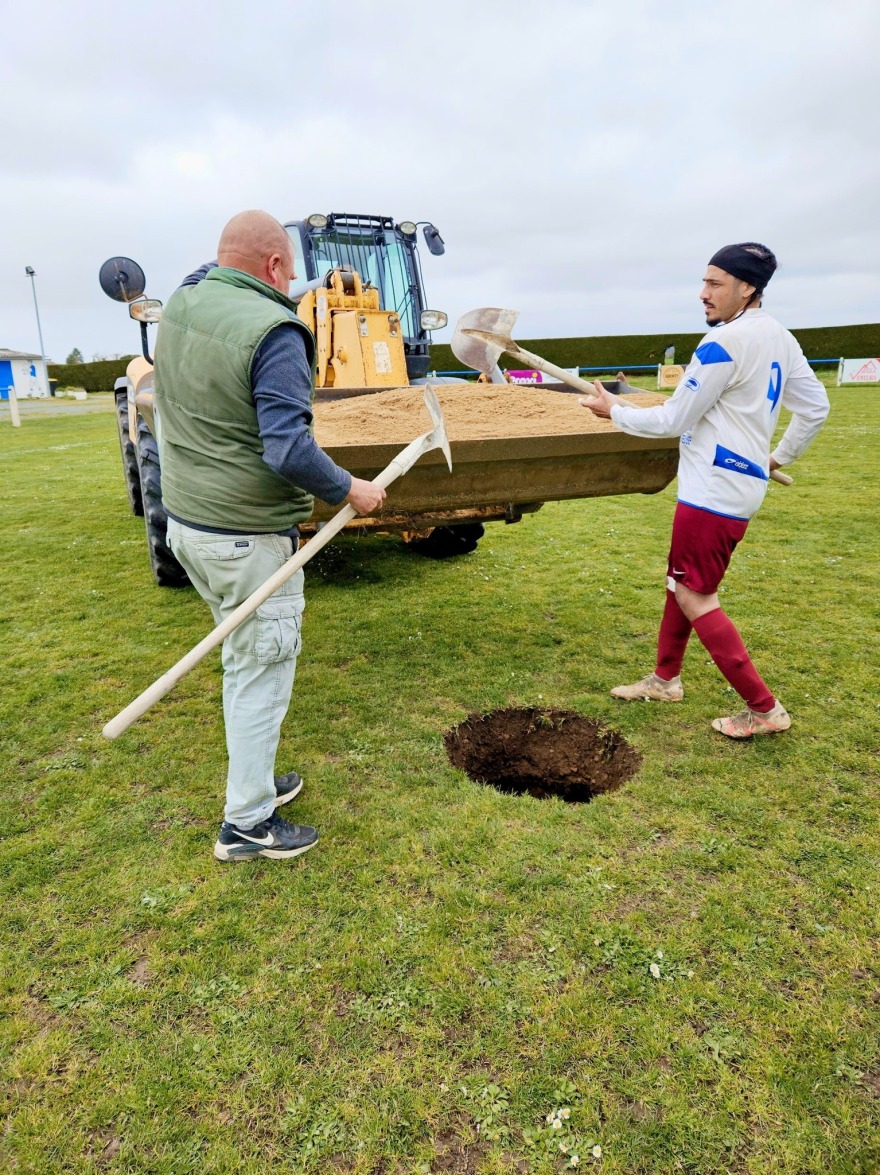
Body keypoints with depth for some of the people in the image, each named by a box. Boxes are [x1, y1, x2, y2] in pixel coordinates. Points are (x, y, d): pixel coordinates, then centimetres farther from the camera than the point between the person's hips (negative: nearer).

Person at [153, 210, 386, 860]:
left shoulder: (181, 305, 4)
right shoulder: (273, 331, -20)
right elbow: (289, 452, -27)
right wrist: (349, 489, -15)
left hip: (186, 521, 9)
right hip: (247, 538, -8)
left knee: (243, 659, 22)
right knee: (262, 671, 5)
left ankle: (256, 778, 37)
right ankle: (248, 823, 19)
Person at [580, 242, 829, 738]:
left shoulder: (725, 342, -17)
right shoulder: (780, 339, 11)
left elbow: (671, 420, -14)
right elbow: (816, 407, 16)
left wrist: (615, 410, 0)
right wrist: (779, 456, 26)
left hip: (715, 490, -10)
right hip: (745, 481, 10)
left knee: (694, 596, -4)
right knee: (681, 580, 17)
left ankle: (764, 709, 1)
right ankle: (666, 678, 30)